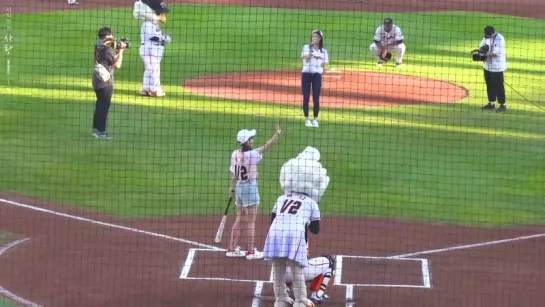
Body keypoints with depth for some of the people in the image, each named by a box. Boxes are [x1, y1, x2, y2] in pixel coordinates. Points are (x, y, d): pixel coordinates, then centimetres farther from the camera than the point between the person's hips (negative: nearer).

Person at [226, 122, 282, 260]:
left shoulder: (235, 154, -1)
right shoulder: (251, 155, -19)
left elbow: (233, 174, 5)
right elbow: (266, 146, -25)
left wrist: (231, 188, 15)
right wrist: (277, 134, -27)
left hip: (239, 187, 7)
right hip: (250, 187, -7)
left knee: (239, 220, 17)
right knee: (250, 222, 2)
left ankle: (232, 249, 22)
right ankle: (251, 251, 7)